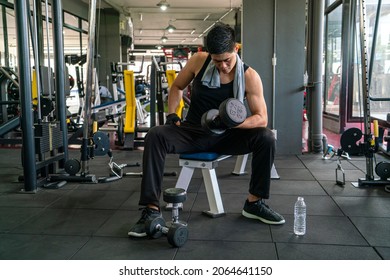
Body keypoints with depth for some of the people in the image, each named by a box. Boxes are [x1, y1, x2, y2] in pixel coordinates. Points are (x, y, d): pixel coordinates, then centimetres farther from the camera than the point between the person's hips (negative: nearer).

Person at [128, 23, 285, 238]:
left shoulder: (250, 76, -10)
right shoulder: (199, 61, -7)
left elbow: (261, 118, -11)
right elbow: (177, 86, 10)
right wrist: (171, 114, -6)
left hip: (226, 136, 0)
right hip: (193, 132, 0)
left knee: (266, 138, -25)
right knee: (155, 136, -27)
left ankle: (254, 203, -8)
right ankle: (151, 209, -25)